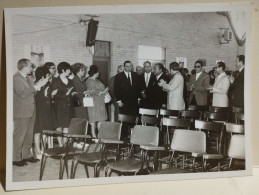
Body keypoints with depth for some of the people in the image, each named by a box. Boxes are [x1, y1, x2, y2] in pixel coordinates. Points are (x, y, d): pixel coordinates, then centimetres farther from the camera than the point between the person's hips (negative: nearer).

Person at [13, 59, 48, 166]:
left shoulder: (28, 78, 16)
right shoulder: (16, 78, -12)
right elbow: (22, 93, -22)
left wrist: (39, 85, -1)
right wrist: (35, 87, -21)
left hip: (30, 111, 9)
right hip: (21, 112, -9)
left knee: (29, 134, 15)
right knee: (19, 135, -3)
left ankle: (26, 155, 26)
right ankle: (15, 158, 6)